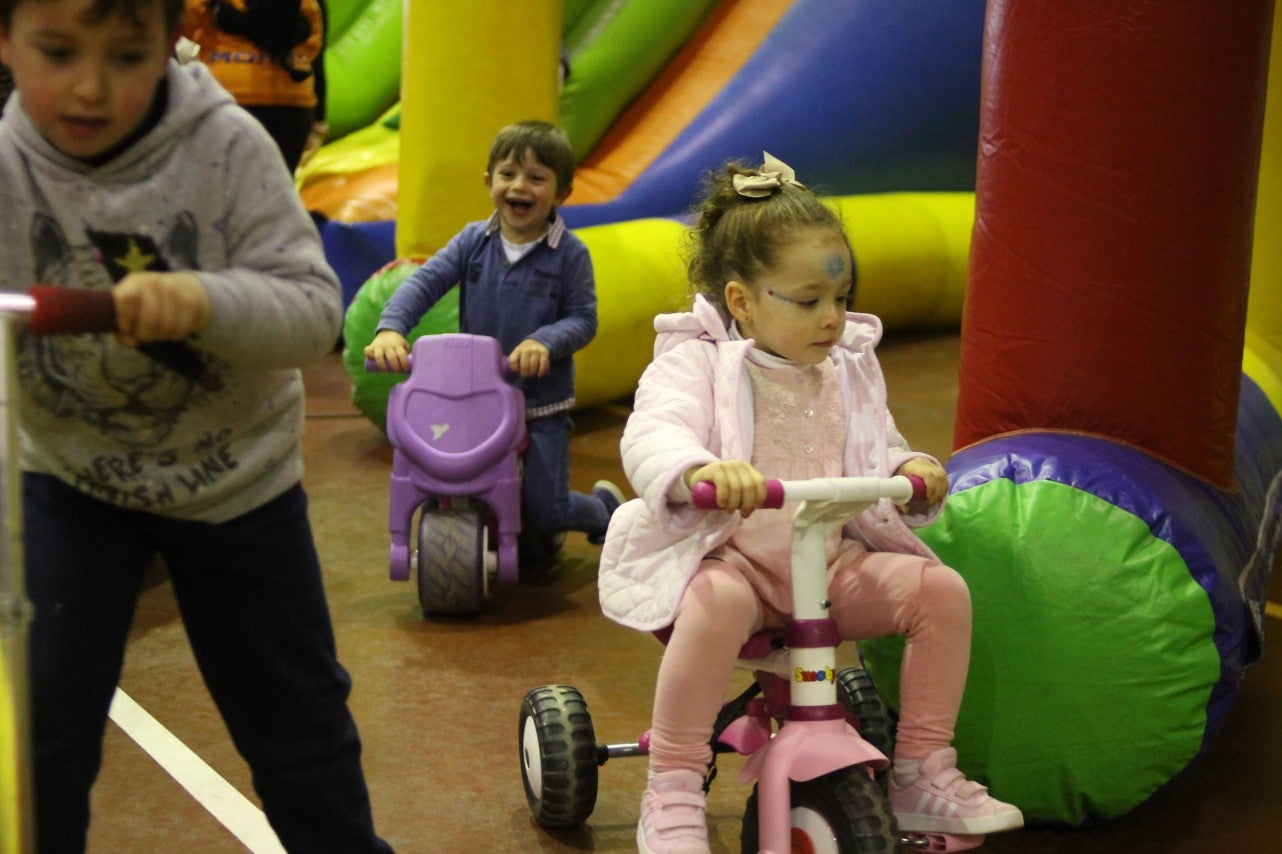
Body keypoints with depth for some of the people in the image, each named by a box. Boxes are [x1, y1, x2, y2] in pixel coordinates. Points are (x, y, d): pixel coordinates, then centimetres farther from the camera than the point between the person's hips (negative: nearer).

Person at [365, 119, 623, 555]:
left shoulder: (570, 253, -8)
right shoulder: (473, 241, -1)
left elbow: (583, 319, -9)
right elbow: (423, 282, -8)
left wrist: (545, 341, -30)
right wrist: (390, 328, -26)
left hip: (543, 404, -3)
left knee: (545, 510, -3)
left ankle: (605, 508, 31)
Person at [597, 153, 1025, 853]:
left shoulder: (848, 370, 14)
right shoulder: (697, 363, -5)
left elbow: (878, 454, 19)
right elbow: (650, 436, -23)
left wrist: (910, 471, -7)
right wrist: (700, 470, -47)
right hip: (727, 556, -5)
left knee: (941, 589, -13)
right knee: (718, 603, -39)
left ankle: (921, 775, 2)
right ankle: (670, 797, -24)